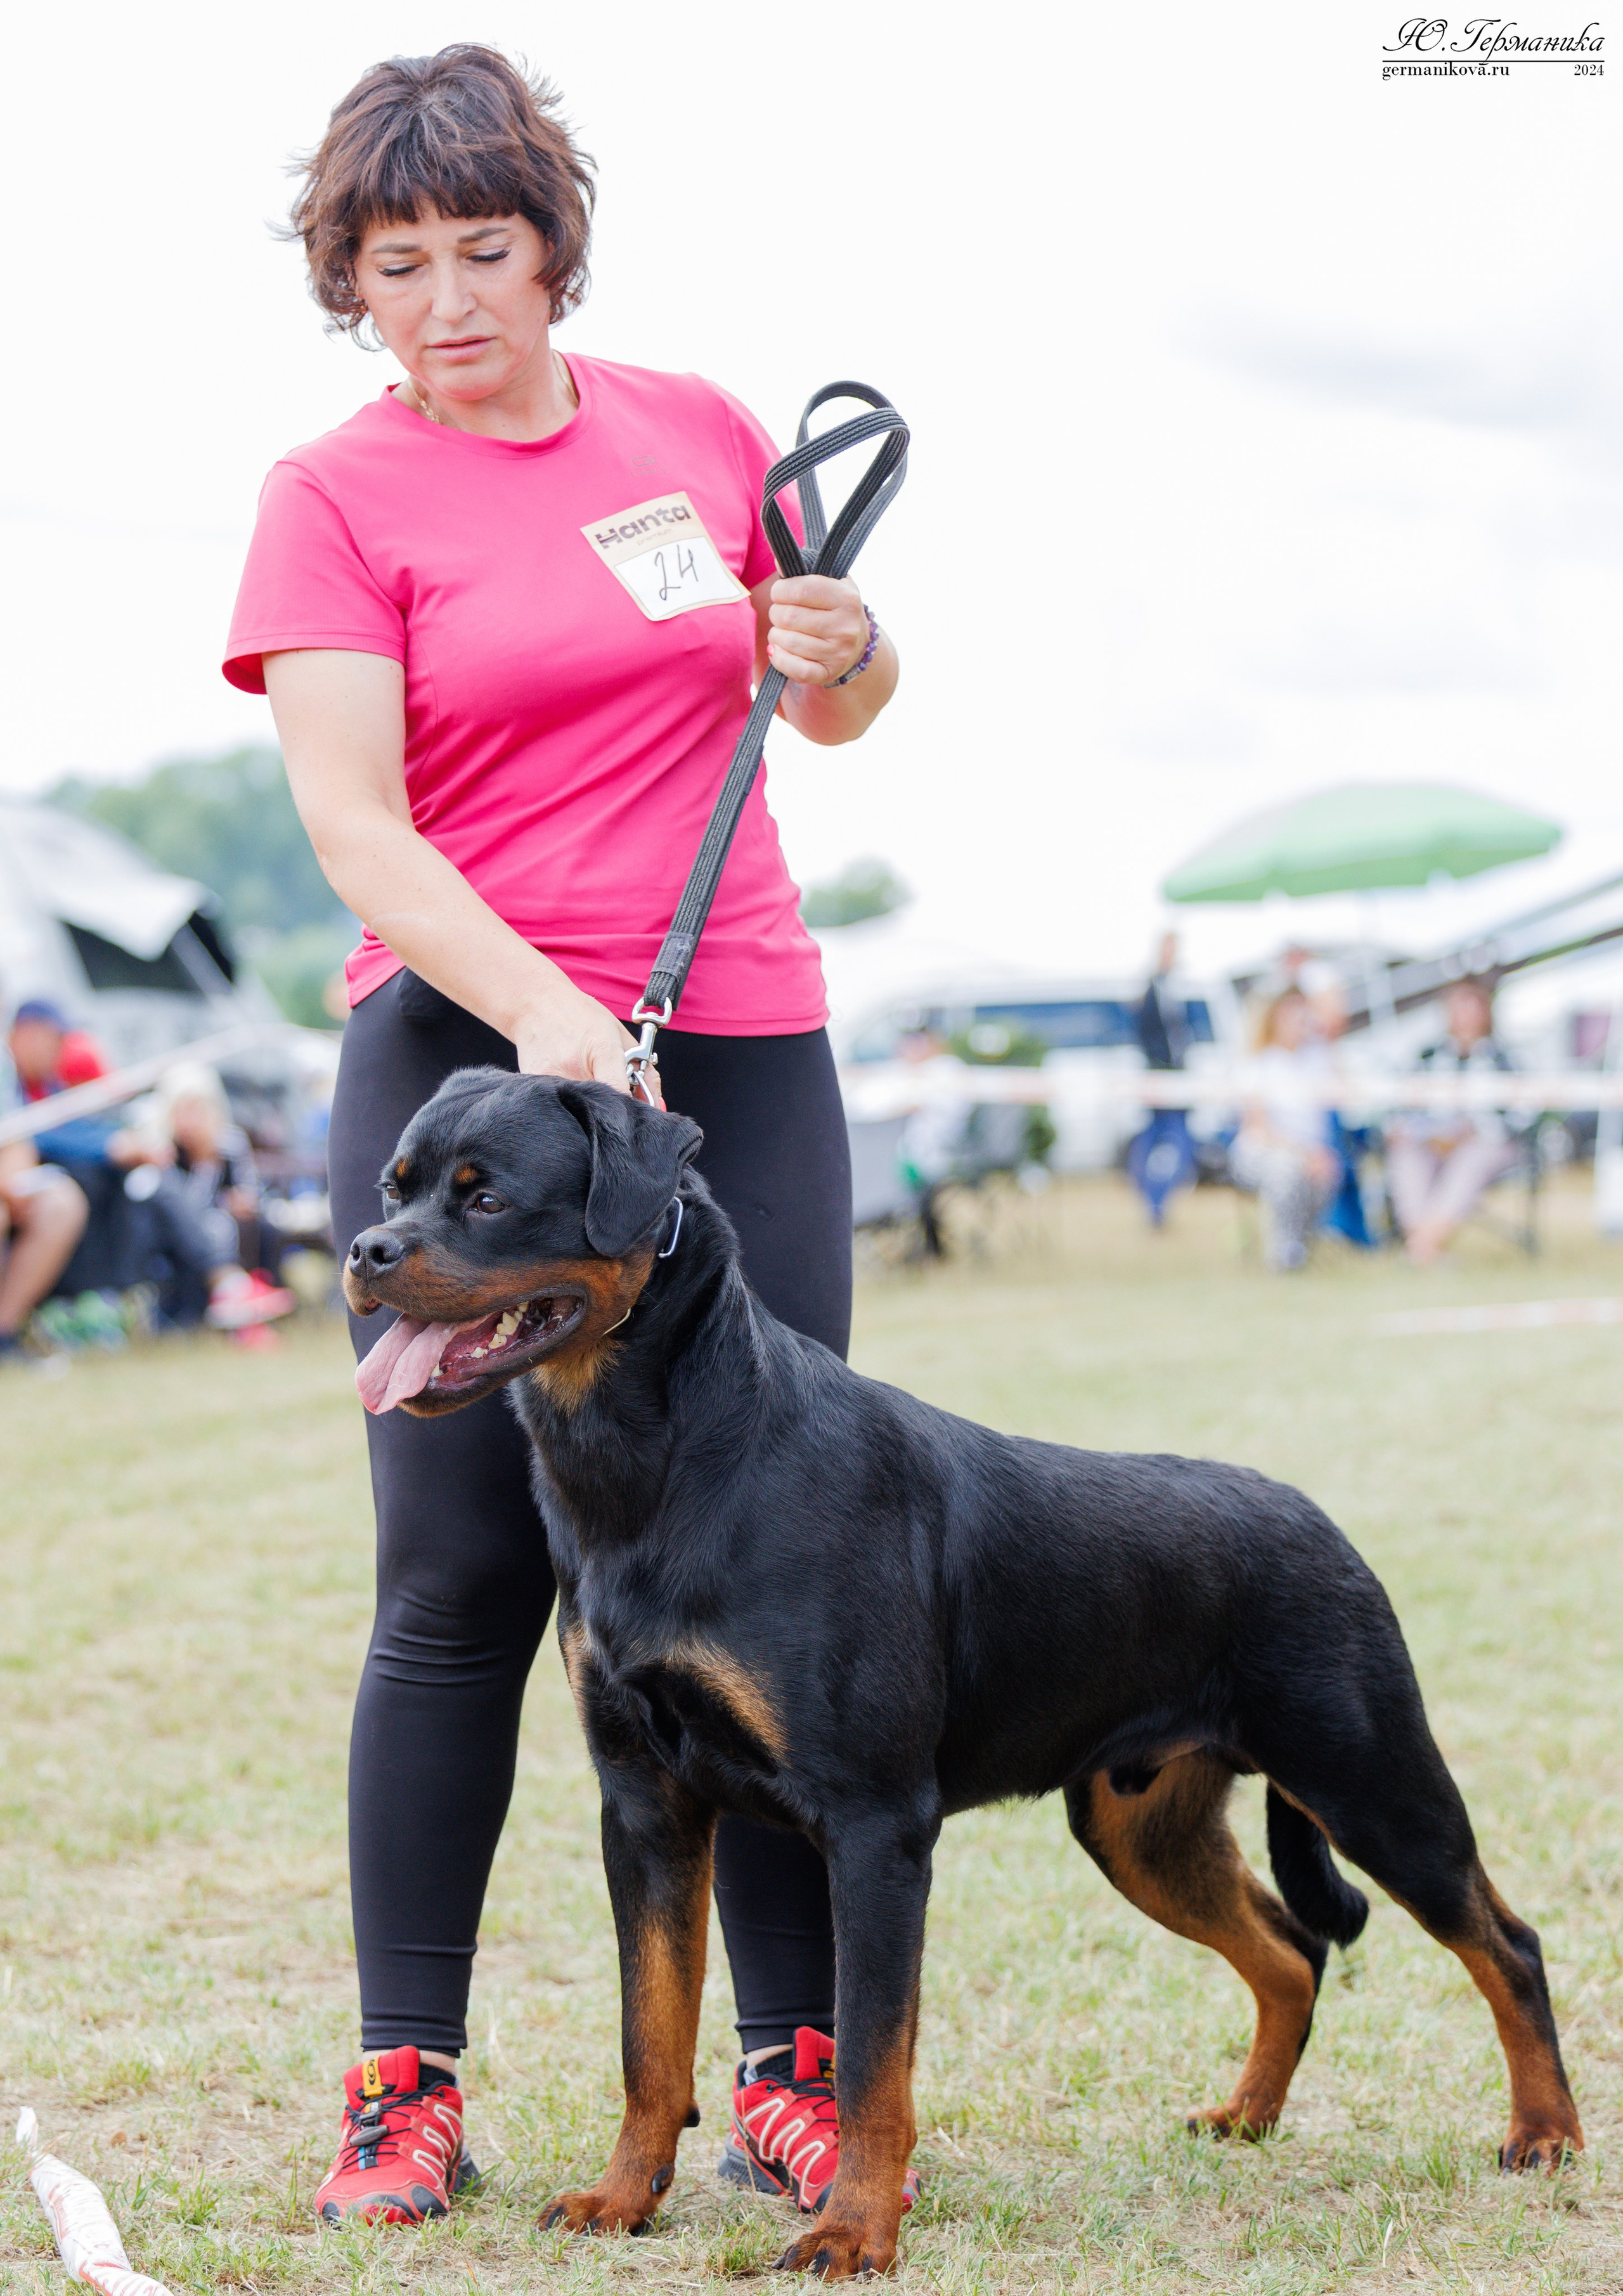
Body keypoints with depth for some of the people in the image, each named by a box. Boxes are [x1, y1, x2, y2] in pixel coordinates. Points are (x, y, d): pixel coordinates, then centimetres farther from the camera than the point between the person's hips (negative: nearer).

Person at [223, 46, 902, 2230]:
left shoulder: (699, 429, 11)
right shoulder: (335, 495, 0)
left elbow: (832, 711, 23)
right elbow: (353, 821, -11)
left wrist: (850, 651, -1)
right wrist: (538, 1006, -25)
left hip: (739, 1048, 3)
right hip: (463, 1057, -3)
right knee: (465, 1575, -3)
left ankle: (796, 2067, 9)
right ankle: (406, 2078, 6)